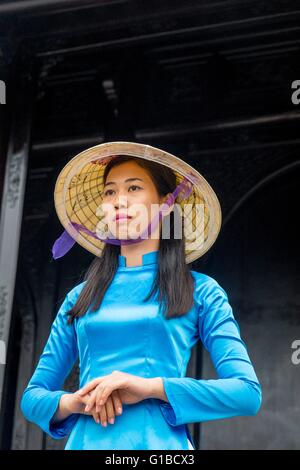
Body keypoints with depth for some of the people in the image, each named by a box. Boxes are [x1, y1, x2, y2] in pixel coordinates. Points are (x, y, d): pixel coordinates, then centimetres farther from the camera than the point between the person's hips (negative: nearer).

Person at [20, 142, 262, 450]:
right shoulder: (80, 297, 11)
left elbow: (248, 392, -7)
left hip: (160, 441, -2)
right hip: (86, 440, 3)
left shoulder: (201, 292, 3)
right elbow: (33, 396, 12)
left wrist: (150, 387, -18)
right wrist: (71, 402, -11)